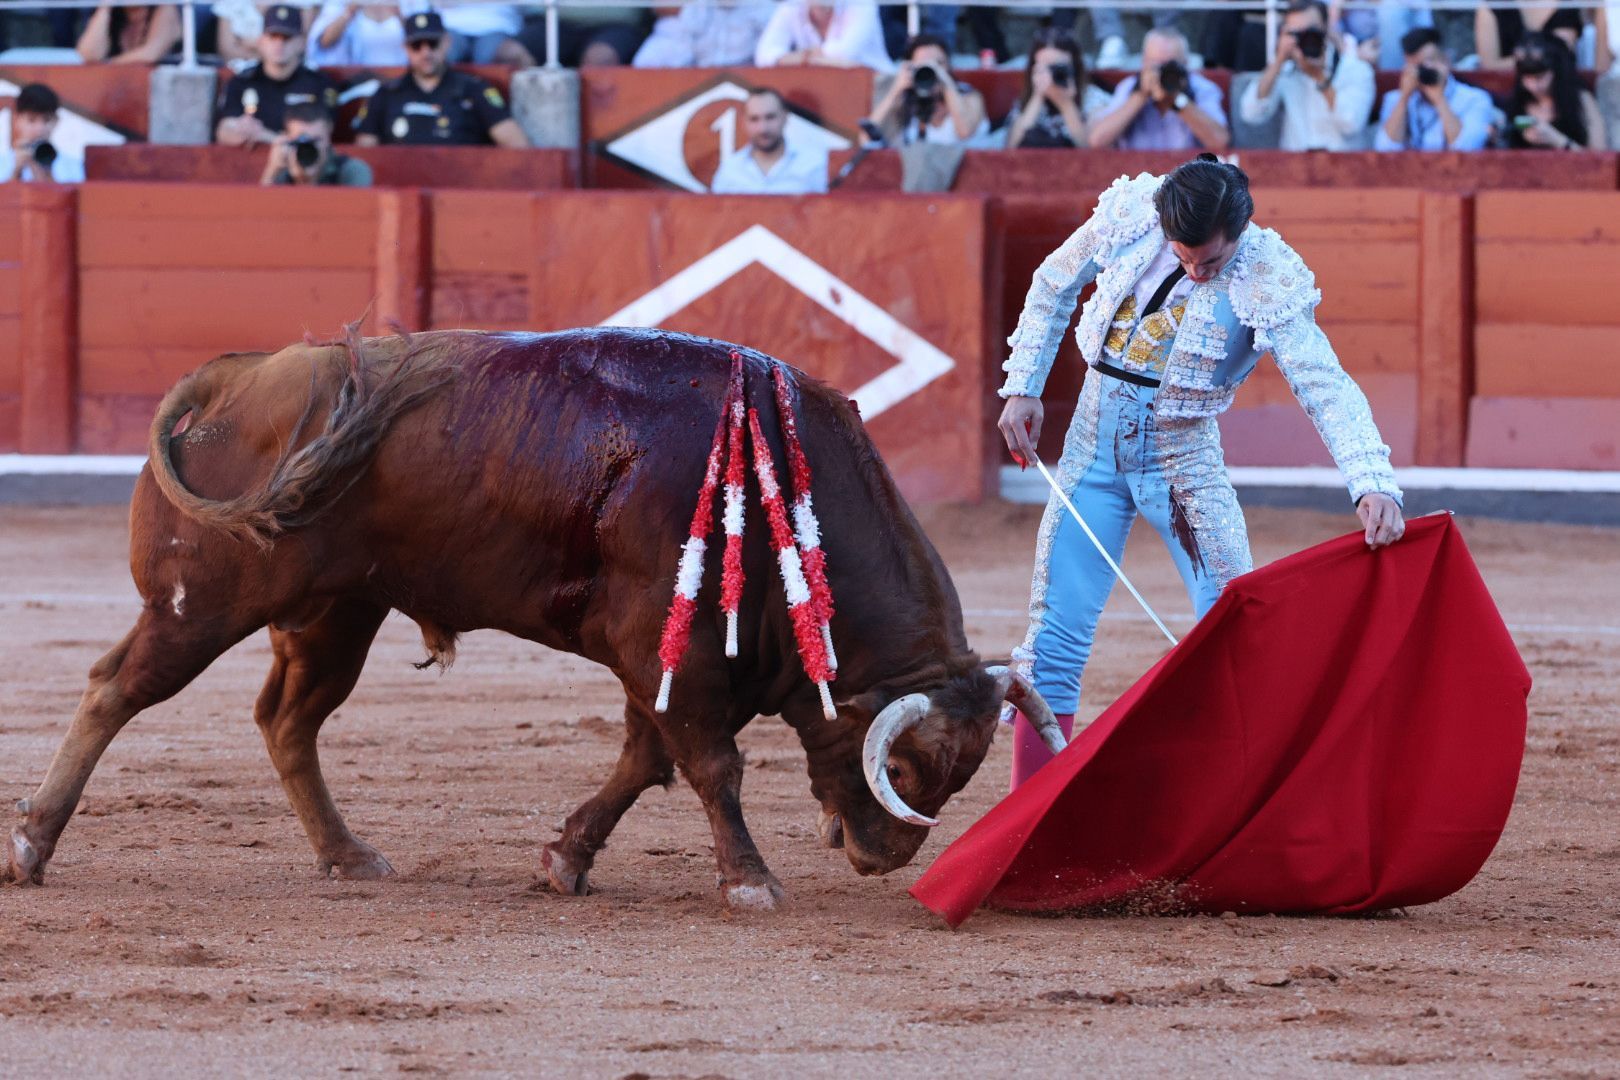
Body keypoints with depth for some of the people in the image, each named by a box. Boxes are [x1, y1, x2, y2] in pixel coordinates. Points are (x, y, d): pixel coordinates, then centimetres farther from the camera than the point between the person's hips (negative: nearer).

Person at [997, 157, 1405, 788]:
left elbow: (1326, 387, -26)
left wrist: (1373, 486, -40)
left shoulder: (1269, 281, -17)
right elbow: (1053, 288, 9)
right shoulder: (1129, 214, -9)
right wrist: (1022, 389, 4)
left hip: (1185, 457, -2)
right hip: (1095, 445, 2)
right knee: (1054, 642, -1)